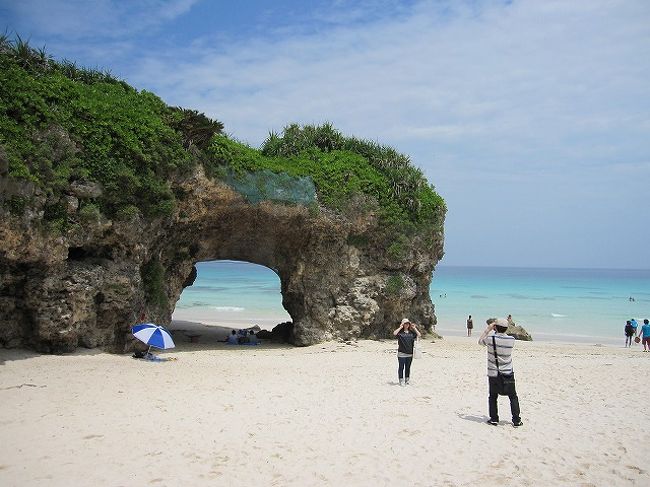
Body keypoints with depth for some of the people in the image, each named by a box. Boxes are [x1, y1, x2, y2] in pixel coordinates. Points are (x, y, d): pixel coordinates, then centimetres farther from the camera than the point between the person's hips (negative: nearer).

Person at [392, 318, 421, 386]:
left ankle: (407, 380, 23)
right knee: (401, 367, 0)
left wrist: (414, 328, -1)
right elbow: (394, 333, -22)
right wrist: (400, 327, -16)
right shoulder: (400, 332, -3)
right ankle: (401, 381, 7)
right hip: (401, 353, -4)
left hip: (410, 353, 4)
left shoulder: (411, 332, 9)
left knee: (408, 367, 12)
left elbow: (419, 335, 3)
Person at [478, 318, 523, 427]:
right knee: (513, 397, 13)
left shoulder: (491, 339, -15)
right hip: (508, 374, 1)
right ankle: (516, 420, 12)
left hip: (493, 374, -1)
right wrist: (492, 330, 13)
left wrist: (488, 329, 10)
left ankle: (494, 419, 15)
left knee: (492, 397, 14)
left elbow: (480, 341, 6)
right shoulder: (511, 340, -10)